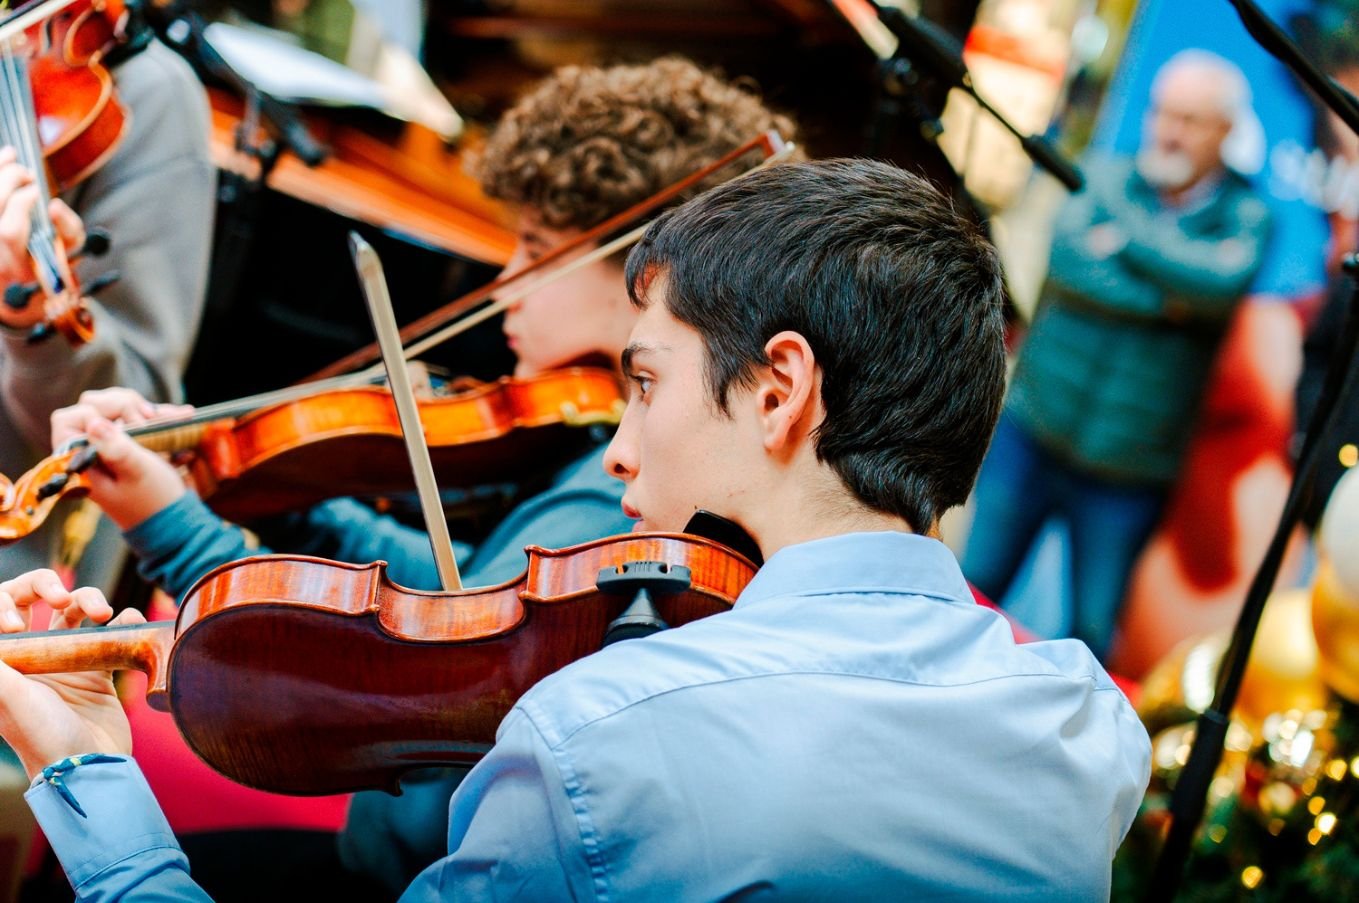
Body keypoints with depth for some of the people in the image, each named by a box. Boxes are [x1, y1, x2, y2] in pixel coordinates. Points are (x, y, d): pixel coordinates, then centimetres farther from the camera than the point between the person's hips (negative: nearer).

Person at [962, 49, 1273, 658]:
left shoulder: (1245, 215, -1)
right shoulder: (1106, 180, 2)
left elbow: (1225, 278, -23)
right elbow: (1068, 259, -17)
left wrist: (1127, 235, -16)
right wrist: (1167, 301, -19)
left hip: (1127, 470, -1)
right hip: (1032, 436, 1)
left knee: (1091, 635, 7)